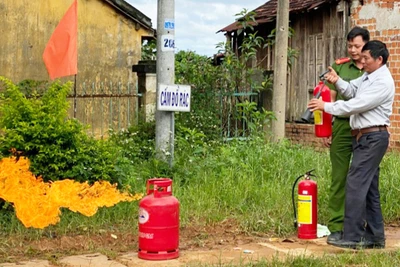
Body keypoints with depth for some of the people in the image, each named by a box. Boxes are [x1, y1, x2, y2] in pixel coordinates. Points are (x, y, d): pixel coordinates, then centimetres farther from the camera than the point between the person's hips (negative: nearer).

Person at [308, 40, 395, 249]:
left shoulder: (383, 82, -16)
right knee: (369, 188, 12)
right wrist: (337, 81, -8)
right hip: (363, 137, 10)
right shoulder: (367, 76, 15)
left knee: (355, 184, -14)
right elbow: (350, 91, 12)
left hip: (373, 137, -10)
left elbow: (357, 105, -20)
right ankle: (375, 237, 18)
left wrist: (326, 106, -17)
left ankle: (352, 237, -14)